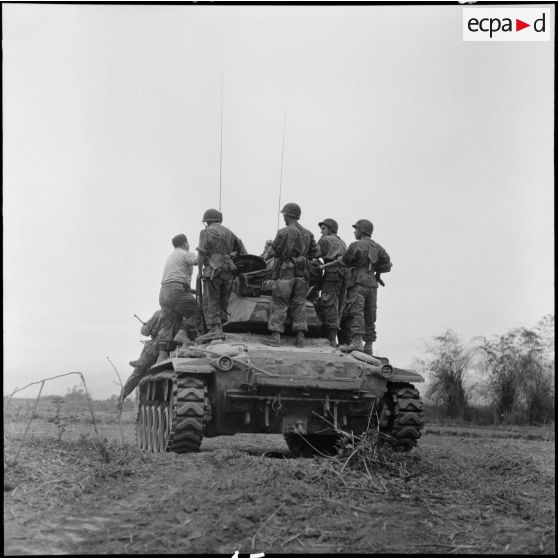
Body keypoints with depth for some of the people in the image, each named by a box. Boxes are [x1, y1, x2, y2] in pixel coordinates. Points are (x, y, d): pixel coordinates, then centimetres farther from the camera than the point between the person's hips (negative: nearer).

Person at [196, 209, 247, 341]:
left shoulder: (206, 232, 1)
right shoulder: (229, 233, 18)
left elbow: (202, 253, -8)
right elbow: (243, 252, 19)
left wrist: (200, 271, -3)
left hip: (213, 270, -6)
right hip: (228, 271, 6)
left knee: (210, 302, -5)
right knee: (222, 302, 11)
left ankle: (214, 329, -15)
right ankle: (220, 329, 7)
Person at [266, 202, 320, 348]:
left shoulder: (283, 232, -10)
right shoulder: (308, 233, 7)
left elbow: (274, 252, -9)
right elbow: (316, 253, 6)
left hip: (285, 272, -5)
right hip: (302, 274, 5)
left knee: (279, 304, 0)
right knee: (299, 304, 10)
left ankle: (275, 336, -4)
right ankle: (300, 337, 7)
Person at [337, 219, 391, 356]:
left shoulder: (356, 245, -6)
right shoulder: (377, 247, 14)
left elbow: (344, 261, -2)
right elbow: (387, 265, 12)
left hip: (358, 282, -7)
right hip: (372, 284, 7)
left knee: (356, 312, -15)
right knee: (369, 316, 10)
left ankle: (357, 341, -30)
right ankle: (369, 346, 9)